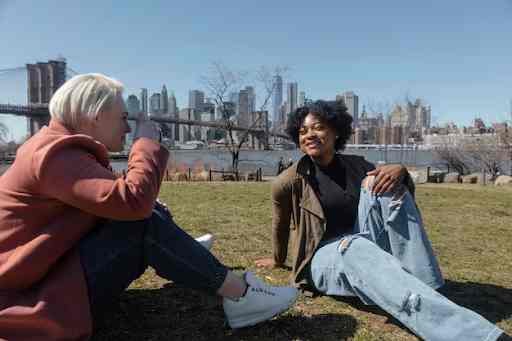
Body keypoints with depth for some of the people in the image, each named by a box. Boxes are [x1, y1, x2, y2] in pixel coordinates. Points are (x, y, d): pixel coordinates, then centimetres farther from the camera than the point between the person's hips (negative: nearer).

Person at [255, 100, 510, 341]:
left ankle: (428, 289, -24)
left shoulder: (355, 165, 3)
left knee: (377, 182, -18)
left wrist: (400, 171, -21)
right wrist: (278, 260, 21)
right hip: (324, 259, -4)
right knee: (354, 247, -40)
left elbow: (403, 196, 2)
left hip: (365, 250, 4)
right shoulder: (290, 181, -9)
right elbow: (280, 224, 6)